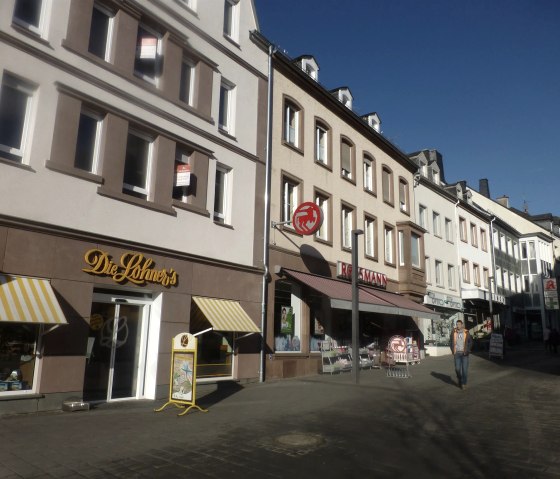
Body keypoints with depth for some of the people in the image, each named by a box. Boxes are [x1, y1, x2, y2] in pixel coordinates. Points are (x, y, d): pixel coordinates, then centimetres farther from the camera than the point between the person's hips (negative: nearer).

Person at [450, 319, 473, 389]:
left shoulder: (466, 333, -5)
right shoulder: (453, 332, -2)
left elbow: (470, 342, 3)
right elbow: (451, 341, 9)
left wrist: (468, 350, -6)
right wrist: (453, 350, 1)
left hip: (464, 353, -1)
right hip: (457, 353, 1)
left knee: (464, 369, -2)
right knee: (457, 368, 2)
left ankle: (464, 383, 8)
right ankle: (459, 378, 31)